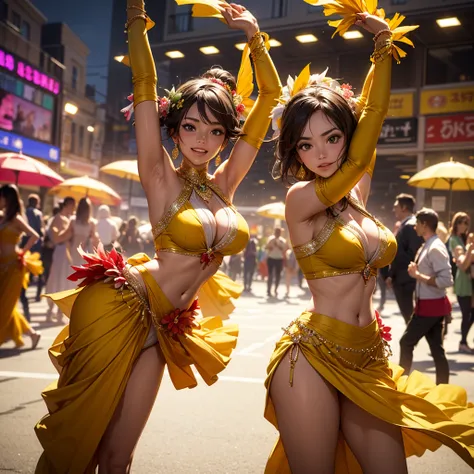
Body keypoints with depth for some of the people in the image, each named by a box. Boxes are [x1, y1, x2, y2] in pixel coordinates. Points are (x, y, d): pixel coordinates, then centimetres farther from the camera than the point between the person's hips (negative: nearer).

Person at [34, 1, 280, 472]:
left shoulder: (223, 184, 8)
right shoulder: (162, 178, -4)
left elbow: (270, 96, 11)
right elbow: (144, 86, -10)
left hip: (162, 327, 5)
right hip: (119, 306, -5)